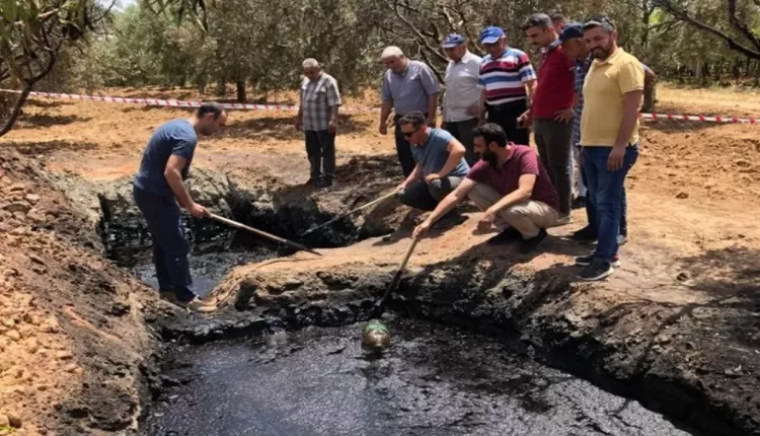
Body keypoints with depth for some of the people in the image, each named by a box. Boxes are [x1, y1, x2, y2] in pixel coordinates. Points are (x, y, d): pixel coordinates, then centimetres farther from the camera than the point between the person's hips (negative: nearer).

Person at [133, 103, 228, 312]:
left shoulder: (177, 125, 13)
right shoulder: (188, 136, -19)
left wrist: (181, 200, 18)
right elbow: (171, 172, -28)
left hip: (147, 190, 10)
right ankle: (185, 297, 6)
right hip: (155, 194, -10)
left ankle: (167, 288, 31)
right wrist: (190, 204, -19)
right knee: (177, 246, -2)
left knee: (163, 242, 20)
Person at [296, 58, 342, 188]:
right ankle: (315, 176, 26)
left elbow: (334, 103, -17)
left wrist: (333, 120, -24)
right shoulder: (305, 81, 11)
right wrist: (299, 118, 23)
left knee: (327, 151, 2)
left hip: (325, 125, -7)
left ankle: (328, 177, 9)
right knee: (312, 151, 14)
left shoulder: (328, 81, -12)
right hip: (309, 125, 7)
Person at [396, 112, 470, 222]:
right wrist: (405, 183, 5)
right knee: (404, 195, -2)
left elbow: (459, 150, -41)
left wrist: (440, 174, -37)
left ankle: (450, 213, -11)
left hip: (459, 179, -8)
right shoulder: (415, 146, 1)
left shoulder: (439, 136, -24)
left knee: (436, 184, -39)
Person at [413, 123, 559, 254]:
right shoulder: (485, 164, -11)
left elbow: (525, 192, -39)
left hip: (546, 209, -5)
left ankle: (535, 234, -4)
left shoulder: (524, 155, -26)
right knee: (474, 189, -11)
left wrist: (493, 210, -49)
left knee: (512, 210, -39)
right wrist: (429, 221, -22)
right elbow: (456, 195, -14)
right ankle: (510, 229, 2)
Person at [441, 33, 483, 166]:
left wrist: (479, 106, -15)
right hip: (451, 118, 8)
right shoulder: (450, 66, 18)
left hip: (469, 117, -8)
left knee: (470, 155, -5)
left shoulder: (476, 63, -8)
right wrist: (444, 117, 21)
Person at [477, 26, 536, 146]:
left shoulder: (518, 57, -4)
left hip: (516, 111, -6)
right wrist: (481, 115, 18)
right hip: (494, 114, 6)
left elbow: (532, 84, -8)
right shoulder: (484, 63, 16)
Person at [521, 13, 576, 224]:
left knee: (558, 167, -2)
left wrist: (573, 107, -16)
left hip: (557, 120, -9)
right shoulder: (545, 54, 16)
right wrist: (531, 111, 21)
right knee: (547, 167, 13)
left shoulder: (564, 51, -12)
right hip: (540, 120, 9)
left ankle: (564, 212, 6)